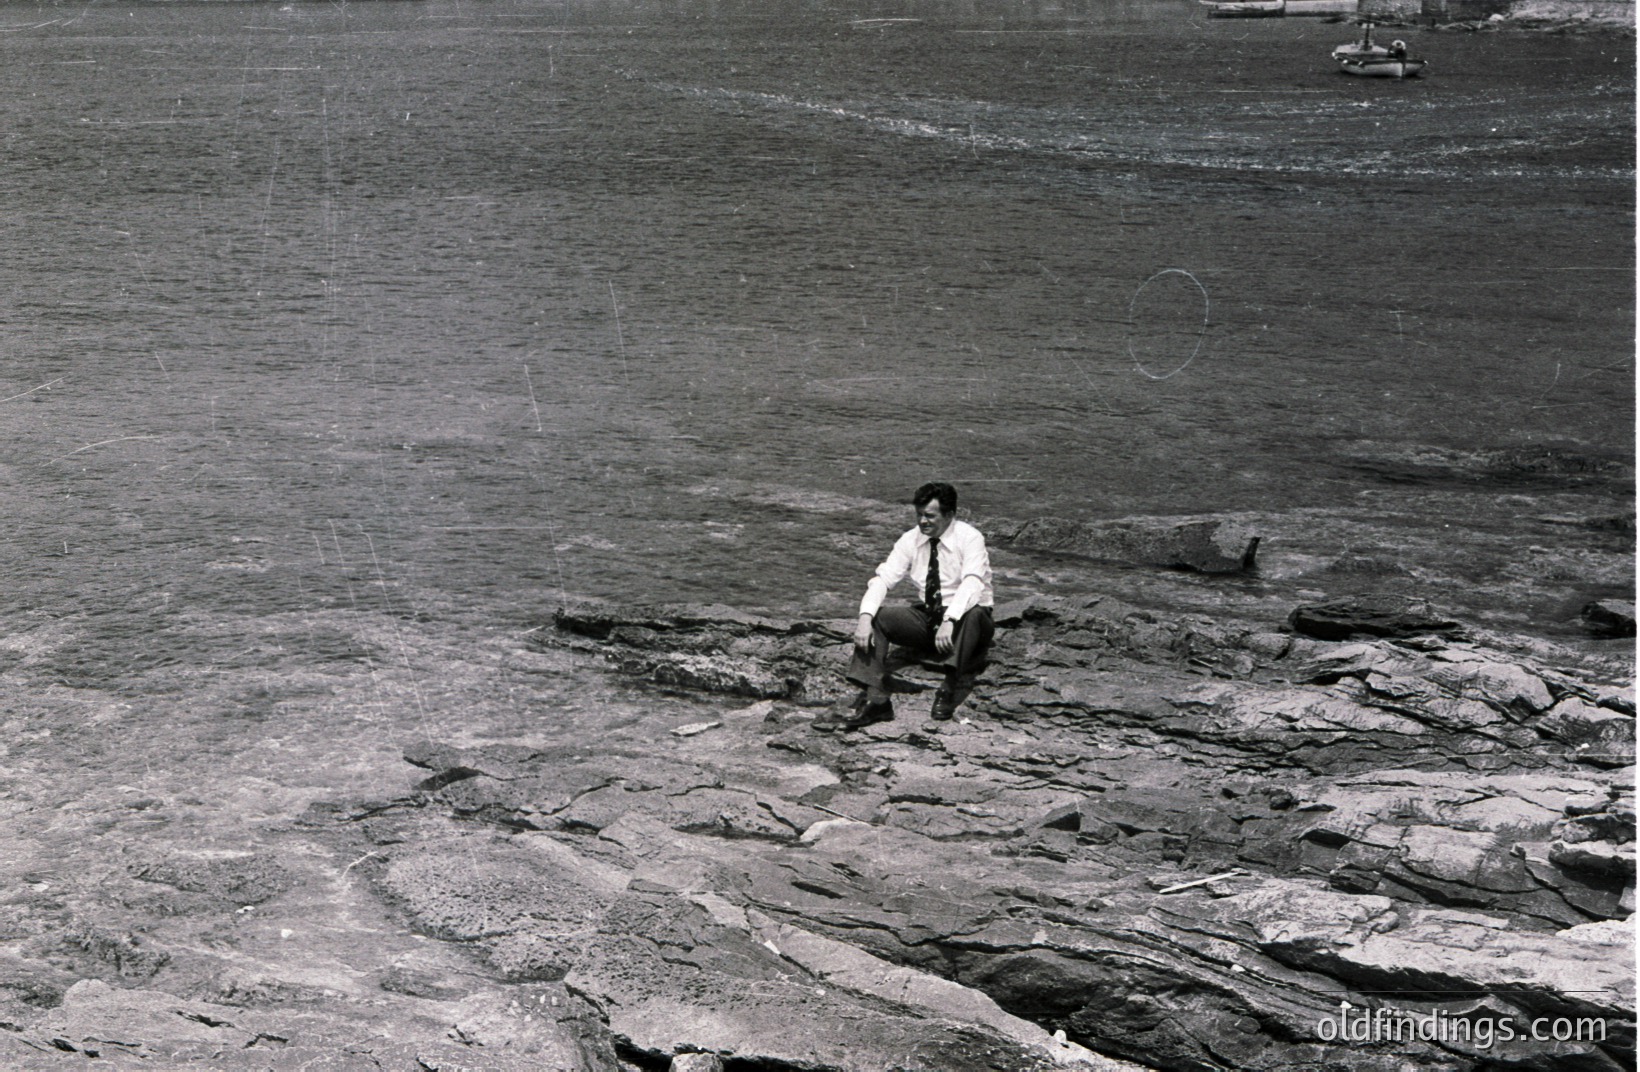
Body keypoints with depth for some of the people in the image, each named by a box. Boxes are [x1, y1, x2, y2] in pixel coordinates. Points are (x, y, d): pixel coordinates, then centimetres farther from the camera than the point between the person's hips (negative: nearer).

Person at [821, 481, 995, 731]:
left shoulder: (969, 538, -15)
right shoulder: (911, 540, -1)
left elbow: (971, 583, -31)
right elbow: (883, 578, -9)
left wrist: (949, 622, -46)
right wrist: (865, 617, -27)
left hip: (963, 619, -5)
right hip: (927, 615, 5)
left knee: (973, 614, -39)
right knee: (875, 618, -17)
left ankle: (951, 690, -35)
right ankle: (874, 700, -27)